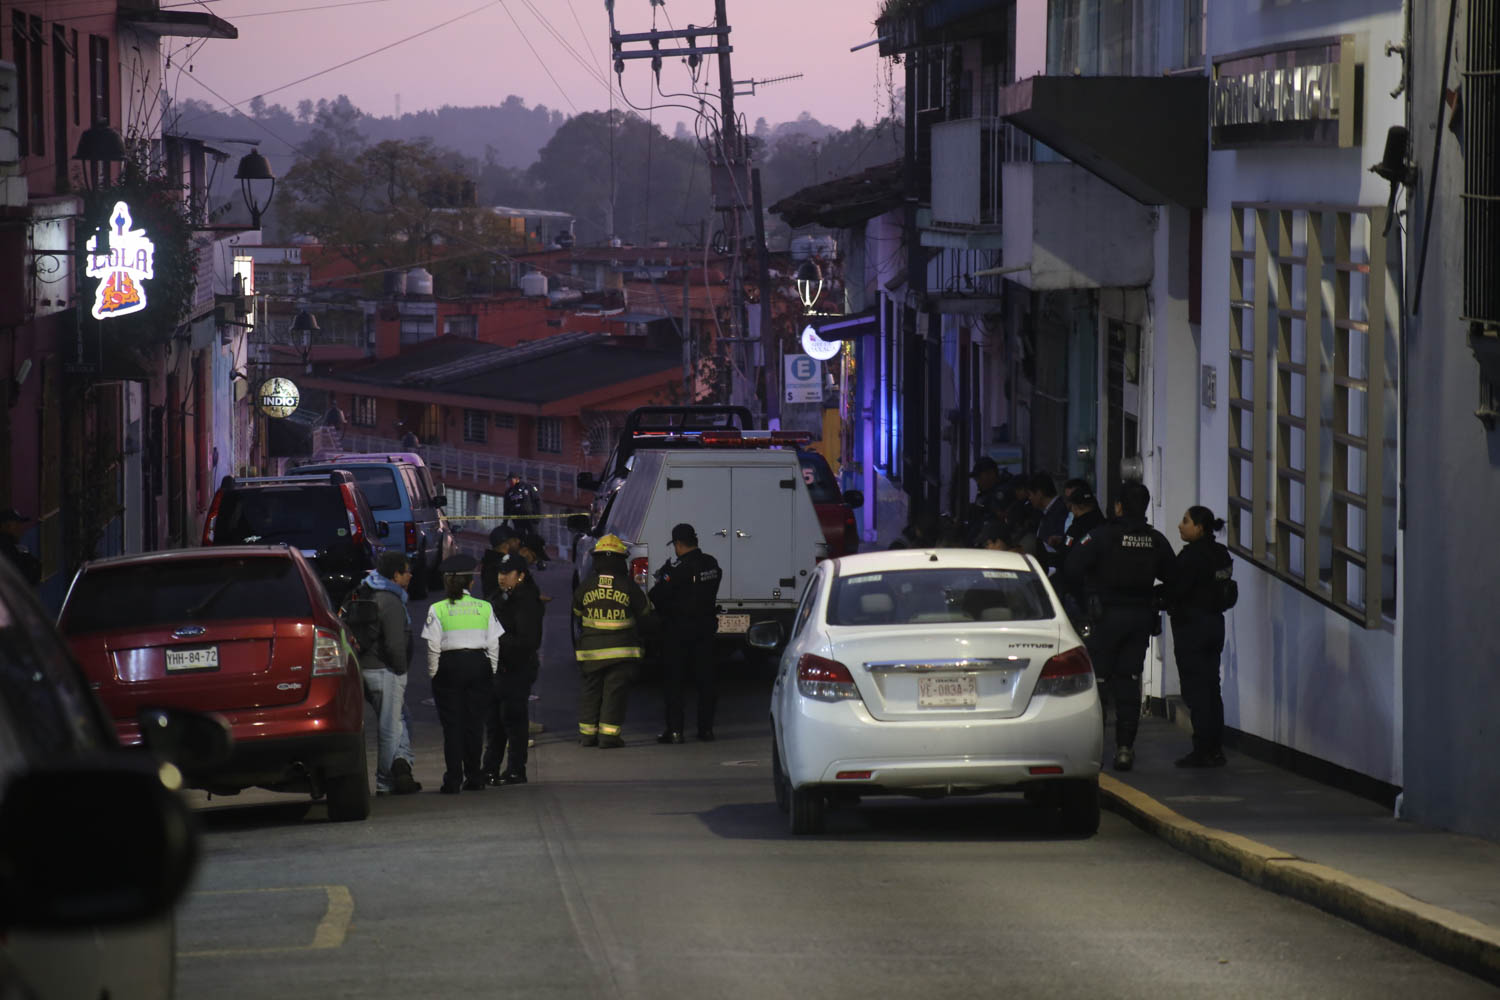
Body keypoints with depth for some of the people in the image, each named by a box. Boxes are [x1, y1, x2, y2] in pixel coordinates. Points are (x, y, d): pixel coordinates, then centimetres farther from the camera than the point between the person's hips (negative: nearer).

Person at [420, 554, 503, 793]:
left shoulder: (438, 610, -5)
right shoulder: (485, 608, 3)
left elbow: (433, 647, -6)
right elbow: (493, 644, 4)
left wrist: (433, 674, 4)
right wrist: (491, 672, 13)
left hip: (450, 666, -2)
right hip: (479, 665, 2)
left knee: (452, 725, 1)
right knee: (475, 723, 9)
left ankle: (453, 780, -4)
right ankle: (474, 777, 12)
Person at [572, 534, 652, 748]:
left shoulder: (586, 586, -3)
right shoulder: (627, 586, -9)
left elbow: (576, 610, 12)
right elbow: (645, 609, 6)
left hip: (591, 649, 2)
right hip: (622, 648, -2)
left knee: (590, 690, 13)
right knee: (615, 690, 1)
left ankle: (587, 732, 16)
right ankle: (609, 733, -3)